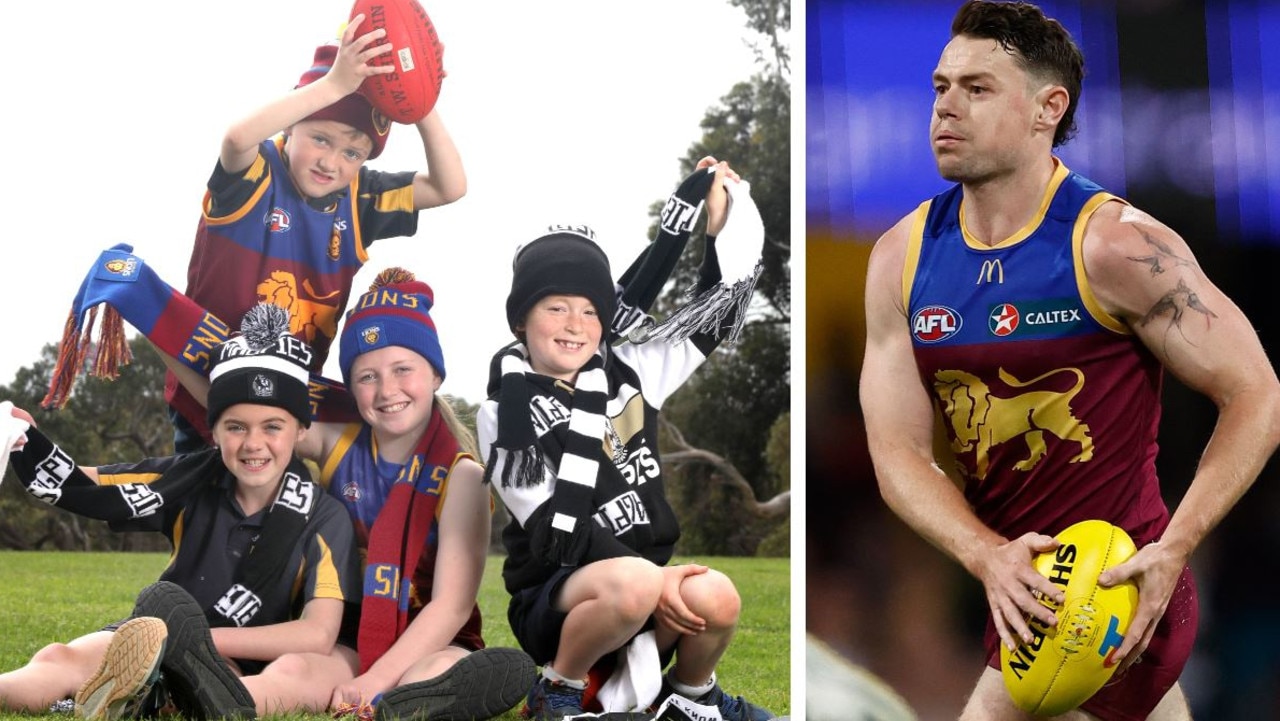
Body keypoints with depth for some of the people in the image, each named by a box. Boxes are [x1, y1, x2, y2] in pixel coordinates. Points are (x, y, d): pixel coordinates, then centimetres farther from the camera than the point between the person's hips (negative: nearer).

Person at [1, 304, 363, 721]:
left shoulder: (324, 519, -11)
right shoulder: (194, 480, -3)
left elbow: (318, 637, -20)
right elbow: (79, 488, -1)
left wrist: (198, 638, -24)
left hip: (239, 667, -2)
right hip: (147, 638, 3)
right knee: (57, 661, -30)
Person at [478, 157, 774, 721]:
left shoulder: (624, 372, 7)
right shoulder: (506, 410, -7)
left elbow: (713, 320, 17)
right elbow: (555, 532, -15)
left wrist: (721, 225, 6)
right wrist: (652, 576, -23)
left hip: (643, 608, 5)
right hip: (553, 602, -5)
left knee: (715, 600, -26)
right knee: (631, 583, -36)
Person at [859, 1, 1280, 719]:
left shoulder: (1115, 245, -17)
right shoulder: (901, 258, -2)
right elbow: (900, 452, -4)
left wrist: (1171, 552, -23)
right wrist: (990, 557, -22)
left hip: (1116, 589, -6)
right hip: (1021, 584, 6)